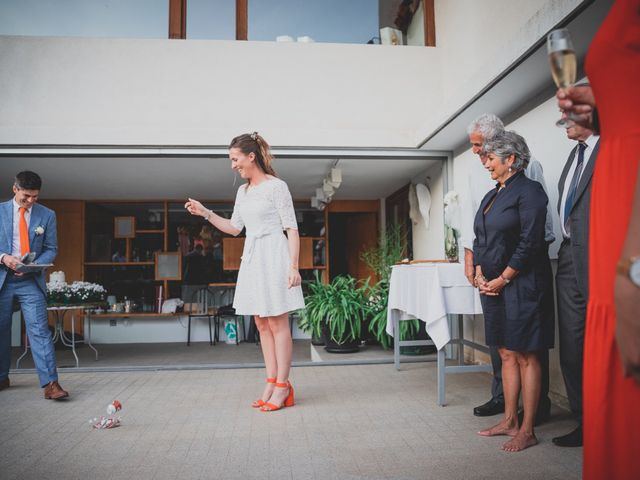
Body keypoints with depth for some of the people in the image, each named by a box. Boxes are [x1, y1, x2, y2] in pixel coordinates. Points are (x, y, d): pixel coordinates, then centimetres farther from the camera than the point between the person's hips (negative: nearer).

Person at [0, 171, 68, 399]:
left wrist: (33, 265, -12)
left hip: (30, 280, -1)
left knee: (39, 330, -9)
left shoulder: (47, 215, 3)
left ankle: (50, 384, -12)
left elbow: (51, 249, 5)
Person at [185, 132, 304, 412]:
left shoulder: (277, 186, -7)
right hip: (252, 258, 8)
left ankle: (282, 386, 4)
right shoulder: (243, 191, 15)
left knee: (278, 323, -4)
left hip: (273, 256, -8)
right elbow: (234, 228, 21)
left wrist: (293, 266, -16)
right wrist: (204, 213, 12)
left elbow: (291, 229, -9)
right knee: (262, 324, 9)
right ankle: (271, 383, 16)